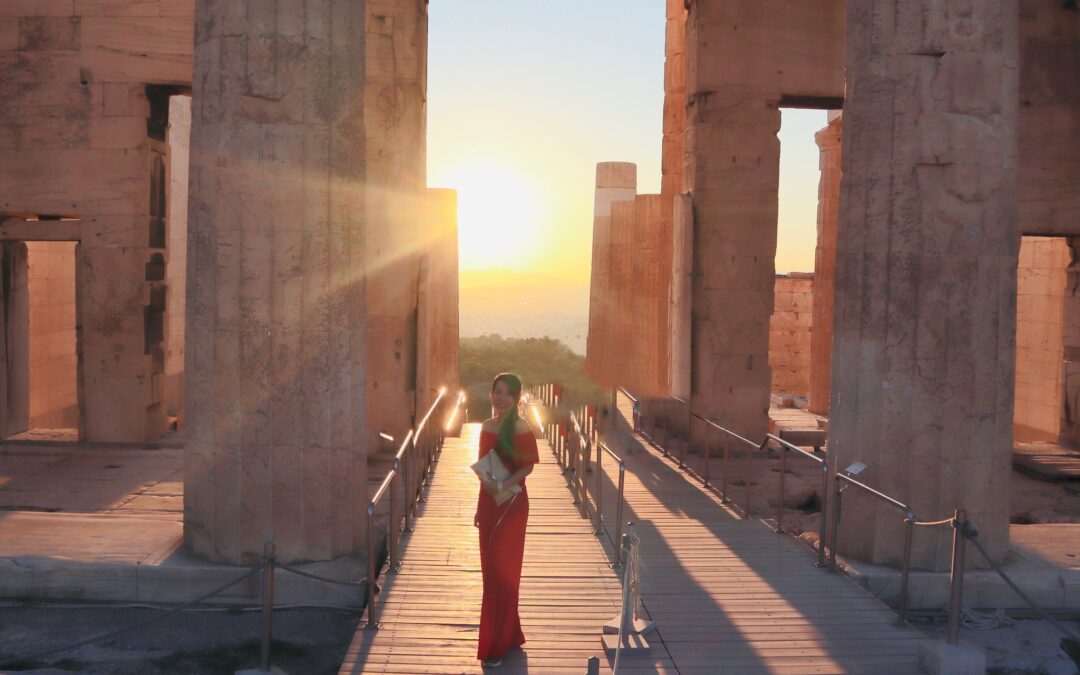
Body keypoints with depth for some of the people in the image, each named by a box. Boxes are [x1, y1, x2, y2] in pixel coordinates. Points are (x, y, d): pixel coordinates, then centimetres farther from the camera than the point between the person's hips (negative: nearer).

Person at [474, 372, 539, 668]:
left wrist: (502, 486, -26)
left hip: (512, 505, -7)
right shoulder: (486, 427, 9)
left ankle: (497, 646, 7)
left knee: (502, 573, -2)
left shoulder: (521, 428, -11)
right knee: (490, 571, 12)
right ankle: (508, 635, 28)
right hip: (488, 503, 7)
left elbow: (527, 466, -13)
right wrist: (480, 506, 16)